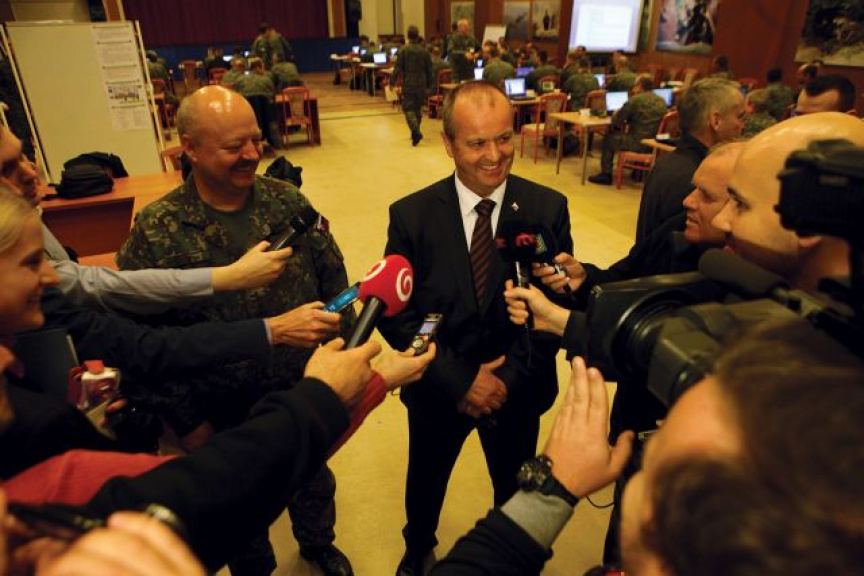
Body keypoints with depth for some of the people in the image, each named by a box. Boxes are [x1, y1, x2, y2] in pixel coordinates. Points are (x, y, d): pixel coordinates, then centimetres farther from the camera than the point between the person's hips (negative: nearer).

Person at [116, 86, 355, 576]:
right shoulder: (157, 231, -17)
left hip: (309, 390, 3)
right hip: (228, 413, -2)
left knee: (315, 478, 27)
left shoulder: (288, 201, -8)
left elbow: (334, 278, -1)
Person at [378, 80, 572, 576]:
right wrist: (460, 379, -18)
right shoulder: (412, 215, -15)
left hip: (519, 388, 1)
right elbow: (396, 314, -12)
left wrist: (512, 377, -17)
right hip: (440, 388, 0)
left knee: (516, 490, 26)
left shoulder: (548, 209, -13)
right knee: (426, 484, 26)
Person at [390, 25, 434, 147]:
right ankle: (415, 133, 21)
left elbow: (398, 68, -9)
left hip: (408, 84, -4)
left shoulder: (404, 50, -8)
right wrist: (430, 85, 17)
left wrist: (392, 82, 0)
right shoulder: (424, 51, 3)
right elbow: (429, 70, 8)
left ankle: (416, 131, -22)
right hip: (421, 85, 4)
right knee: (418, 108, 15)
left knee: (408, 109, -2)